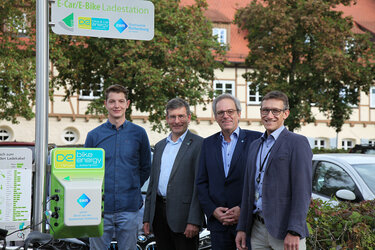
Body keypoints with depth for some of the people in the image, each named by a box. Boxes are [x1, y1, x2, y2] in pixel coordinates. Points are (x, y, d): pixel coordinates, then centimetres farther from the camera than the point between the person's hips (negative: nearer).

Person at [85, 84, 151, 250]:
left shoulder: (138, 133, 4)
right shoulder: (94, 135, 4)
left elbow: (145, 168, 14)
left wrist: (132, 188, 8)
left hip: (128, 207, 0)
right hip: (100, 207, 0)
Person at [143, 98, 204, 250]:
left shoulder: (199, 144, -4)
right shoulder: (160, 146, 17)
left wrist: (194, 221, -16)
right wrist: (147, 218, 14)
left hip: (182, 214, -6)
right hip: (159, 213, 6)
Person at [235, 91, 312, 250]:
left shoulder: (298, 143, -6)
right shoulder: (255, 146, 17)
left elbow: (302, 192, -13)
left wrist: (294, 232, -19)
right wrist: (242, 228, 14)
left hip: (284, 230, -6)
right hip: (257, 229, 6)